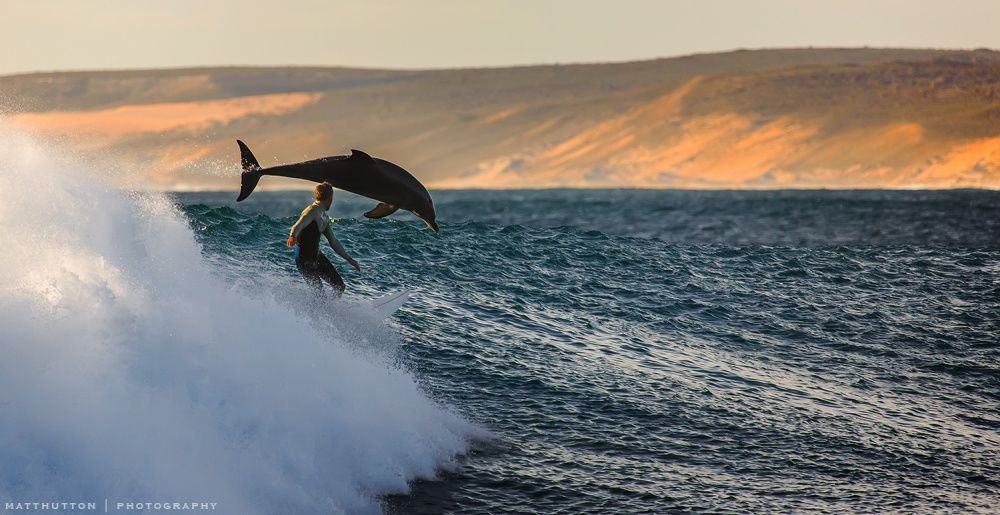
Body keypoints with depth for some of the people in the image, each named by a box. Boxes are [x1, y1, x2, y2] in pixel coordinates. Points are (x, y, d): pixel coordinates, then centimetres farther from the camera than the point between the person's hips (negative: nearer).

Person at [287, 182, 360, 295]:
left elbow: (334, 242, 23)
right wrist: (293, 237, -55)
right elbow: (298, 226, -33)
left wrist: (349, 259, 28)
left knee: (339, 286, 9)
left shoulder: (324, 218, 14)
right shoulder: (313, 211, -15)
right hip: (305, 259, -9)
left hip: (317, 256, 9)